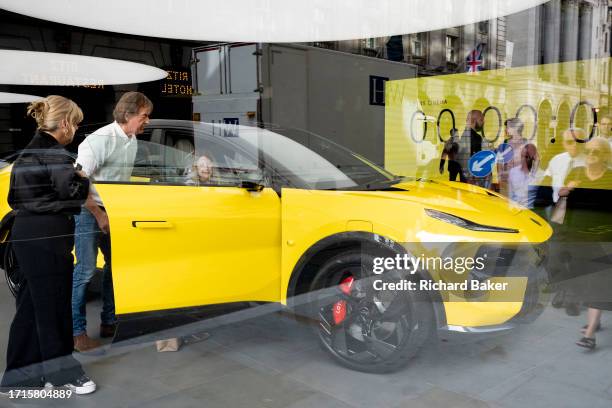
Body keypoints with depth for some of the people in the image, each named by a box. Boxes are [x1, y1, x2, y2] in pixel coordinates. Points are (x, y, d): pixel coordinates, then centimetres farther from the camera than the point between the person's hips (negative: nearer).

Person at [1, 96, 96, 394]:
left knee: (31, 305, 15)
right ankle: (63, 372, 14)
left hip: (25, 233, 9)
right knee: (55, 305, 2)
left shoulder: (27, 153, 16)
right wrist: (85, 179, -5)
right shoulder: (54, 152, -12)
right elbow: (72, 189, -23)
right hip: (47, 235, -9)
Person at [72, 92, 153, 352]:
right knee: (85, 270, -6)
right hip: (89, 211, -8)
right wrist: (99, 215, -16)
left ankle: (109, 323, 24)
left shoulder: (132, 140, 5)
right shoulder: (101, 139, -20)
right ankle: (76, 332, 6)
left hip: (114, 212, 8)